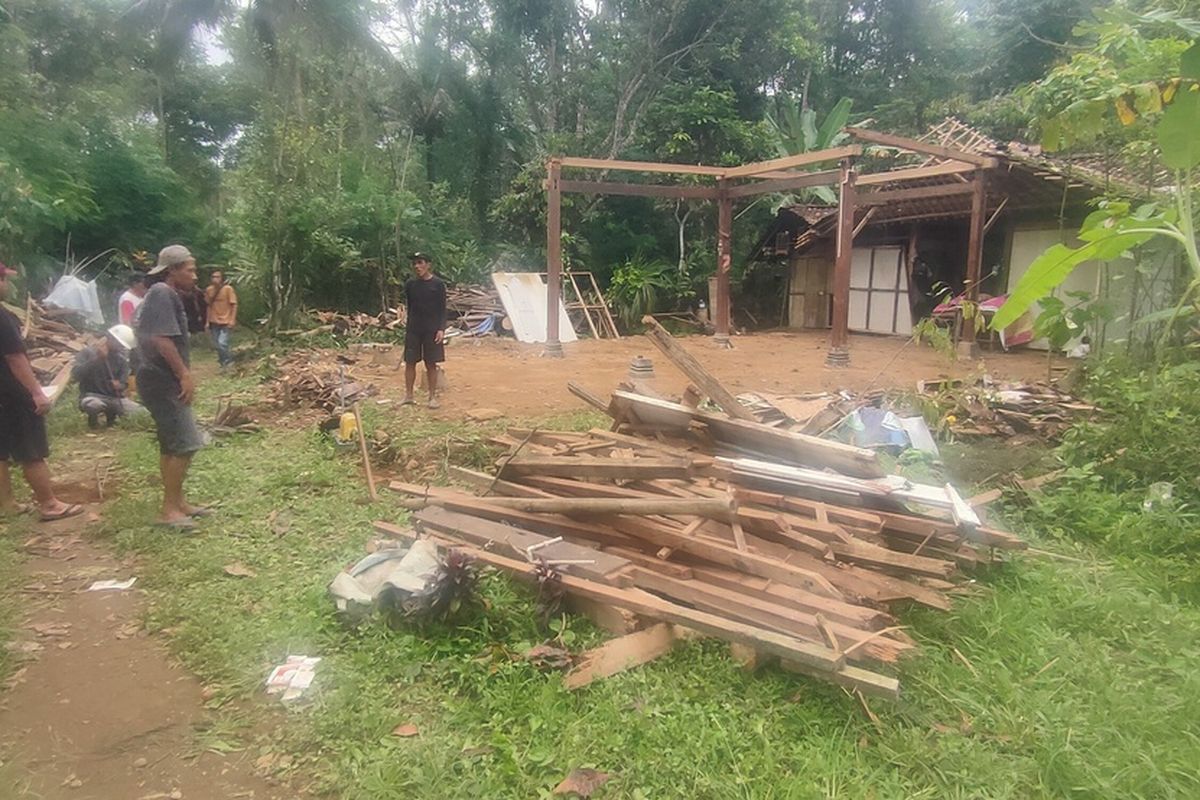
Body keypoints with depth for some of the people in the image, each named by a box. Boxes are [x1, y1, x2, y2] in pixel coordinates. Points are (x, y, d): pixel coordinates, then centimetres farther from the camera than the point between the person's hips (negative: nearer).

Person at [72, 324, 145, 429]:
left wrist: (119, 386, -19)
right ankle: (93, 417, -1)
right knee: (94, 405, -41)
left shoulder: (122, 359, 6)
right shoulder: (88, 352, -4)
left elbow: (123, 383, 6)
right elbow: (76, 375, -17)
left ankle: (111, 413, 13)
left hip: (114, 397, 4)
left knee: (141, 412, -17)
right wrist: (97, 359, -24)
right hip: (92, 396, -4)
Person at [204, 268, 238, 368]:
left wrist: (232, 320, -16)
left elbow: (234, 305, -10)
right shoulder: (209, 290, 4)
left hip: (226, 322, -5)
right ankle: (224, 362, 25)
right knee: (217, 345, 9)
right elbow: (209, 306, 12)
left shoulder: (228, 289, -12)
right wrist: (208, 322, 11)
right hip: (214, 323, 6)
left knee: (222, 344, -15)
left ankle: (228, 359, 9)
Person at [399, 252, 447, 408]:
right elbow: (409, 306, 11)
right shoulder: (410, 284, 4)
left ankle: (433, 397, 12)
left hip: (432, 329, -3)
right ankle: (408, 396, 14)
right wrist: (408, 326, 8)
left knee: (431, 364, 2)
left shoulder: (437, 284, -5)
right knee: (410, 362, 5)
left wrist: (441, 329, -12)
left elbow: (442, 308, -4)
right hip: (413, 329, 3)